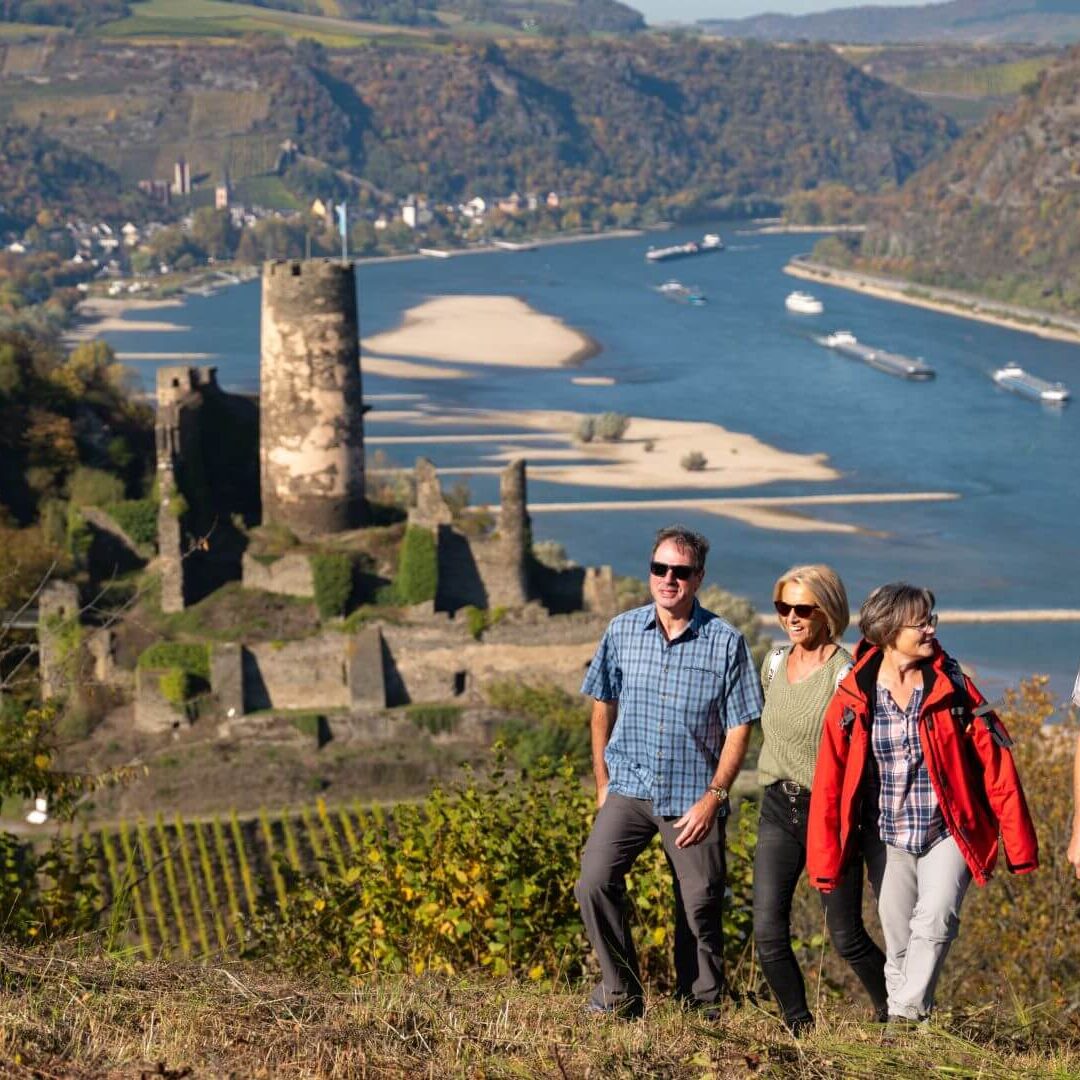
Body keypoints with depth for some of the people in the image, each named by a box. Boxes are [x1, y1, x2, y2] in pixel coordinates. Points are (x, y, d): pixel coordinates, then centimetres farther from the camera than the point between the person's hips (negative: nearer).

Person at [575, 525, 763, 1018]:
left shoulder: (726, 643, -5)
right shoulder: (622, 631, 2)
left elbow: (738, 728, -3)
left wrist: (712, 798, -10)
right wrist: (603, 784, 10)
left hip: (693, 797, -2)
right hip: (629, 788, 2)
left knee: (700, 908, 3)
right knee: (594, 883, -15)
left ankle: (702, 1010, 21)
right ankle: (620, 995, 0)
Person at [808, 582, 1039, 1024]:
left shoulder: (953, 689, -6)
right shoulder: (852, 701, -5)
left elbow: (996, 769, -4)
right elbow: (829, 783, 0)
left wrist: (1019, 845, -4)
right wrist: (825, 862, 0)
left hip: (947, 834, -1)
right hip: (889, 839, 1)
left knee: (935, 919, -21)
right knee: (899, 943, 6)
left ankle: (906, 1016, -17)